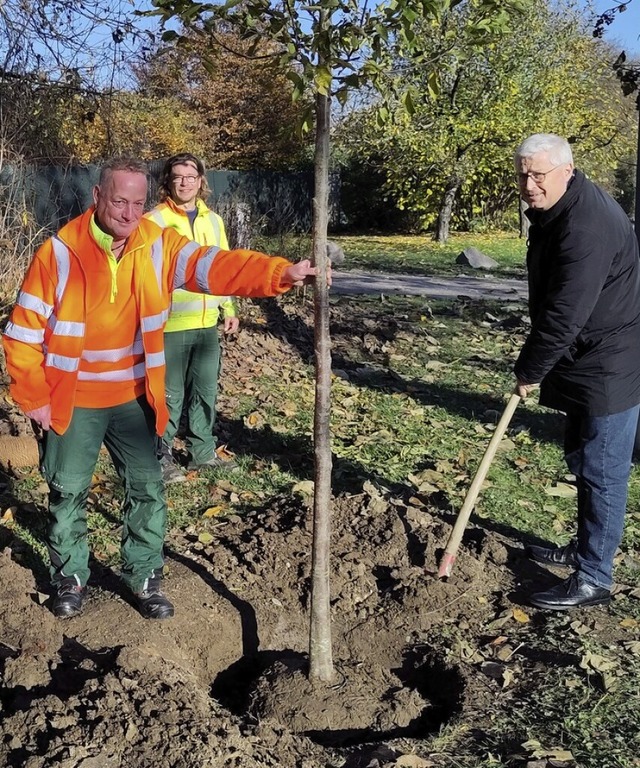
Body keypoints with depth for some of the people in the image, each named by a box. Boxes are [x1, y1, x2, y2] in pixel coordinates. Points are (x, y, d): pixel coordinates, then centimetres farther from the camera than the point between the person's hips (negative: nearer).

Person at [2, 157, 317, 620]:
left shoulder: (159, 246, -8)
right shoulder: (59, 252, -14)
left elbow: (215, 266, -25)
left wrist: (281, 273, -41)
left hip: (133, 398, 2)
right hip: (71, 401, -2)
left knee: (147, 488, 7)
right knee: (68, 492, 12)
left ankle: (145, 579, 25)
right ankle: (71, 578, 33)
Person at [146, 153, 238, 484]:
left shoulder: (213, 220, 12)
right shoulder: (154, 220, -6)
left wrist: (228, 309, 16)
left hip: (207, 323, 6)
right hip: (169, 324, -5)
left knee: (205, 391, 14)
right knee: (169, 395, 3)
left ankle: (203, 451, 28)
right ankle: (161, 457, 18)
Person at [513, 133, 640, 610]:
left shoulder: (587, 226, -26)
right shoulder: (553, 212, 8)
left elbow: (563, 316, -26)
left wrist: (530, 370, -14)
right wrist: (534, 366, 15)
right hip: (587, 362, 11)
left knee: (601, 471, -3)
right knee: (581, 459, 21)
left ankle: (593, 579, 10)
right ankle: (585, 548, 38)